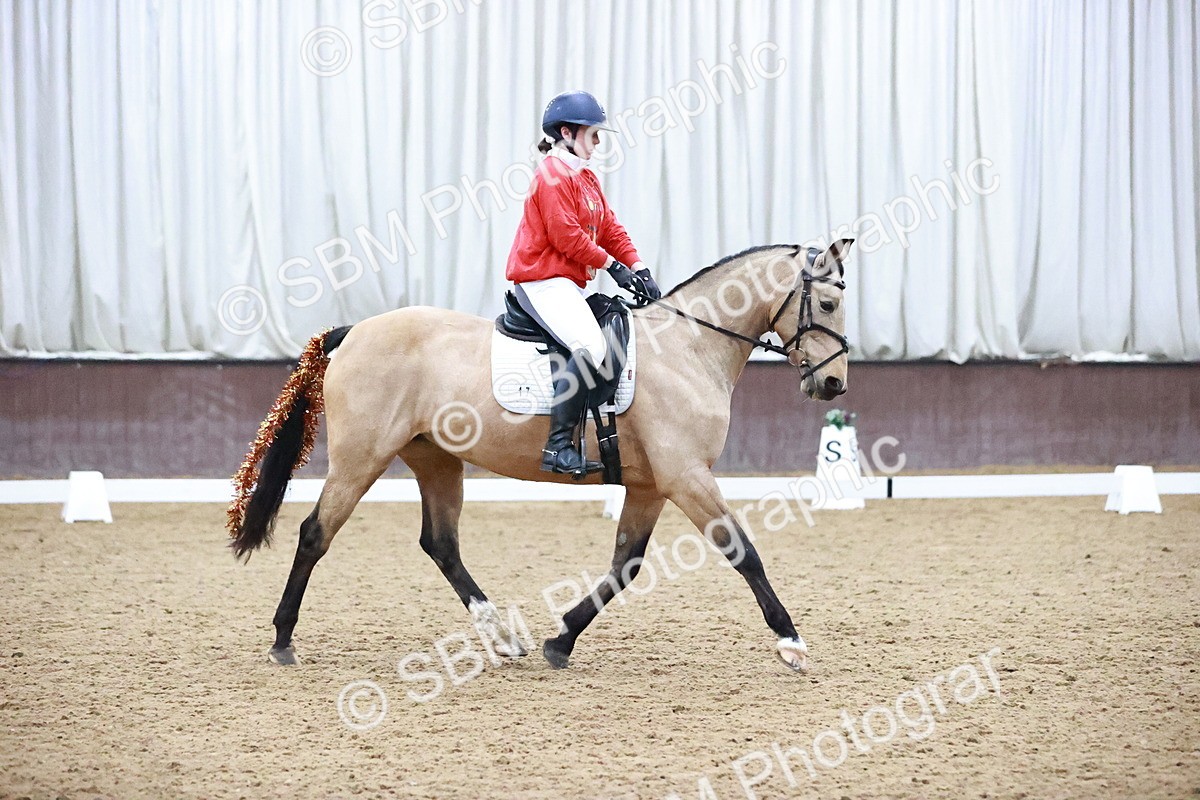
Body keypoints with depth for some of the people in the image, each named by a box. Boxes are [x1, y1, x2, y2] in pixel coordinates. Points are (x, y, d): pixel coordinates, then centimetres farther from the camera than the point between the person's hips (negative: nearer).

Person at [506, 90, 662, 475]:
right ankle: (558, 446, -32)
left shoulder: (586, 179, 20)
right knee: (592, 345, -29)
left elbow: (609, 229, 17)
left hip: (569, 284, 11)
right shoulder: (553, 176, -12)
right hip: (543, 281, -11)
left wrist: (638, 268, 3)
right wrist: (611, 264, -13)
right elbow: (566, 236, -19)